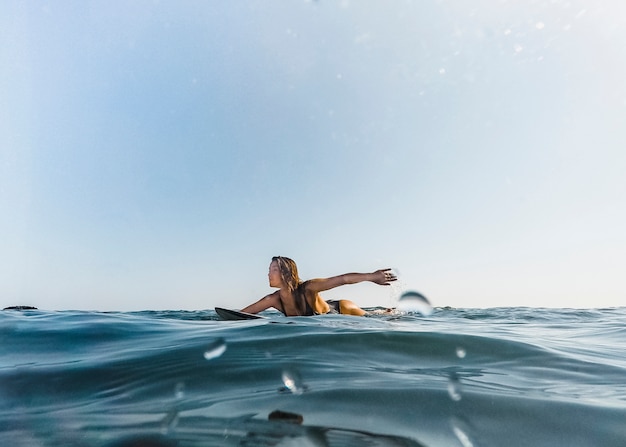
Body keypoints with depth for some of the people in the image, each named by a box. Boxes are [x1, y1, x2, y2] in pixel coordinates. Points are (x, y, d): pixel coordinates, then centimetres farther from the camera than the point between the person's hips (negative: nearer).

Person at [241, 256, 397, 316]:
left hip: (341, 310, -4)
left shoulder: (307, 288, -36)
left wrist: (372, 276, -46)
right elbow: (241, 314, -15)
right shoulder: (274, 299, -21)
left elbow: (343, 279, -39)